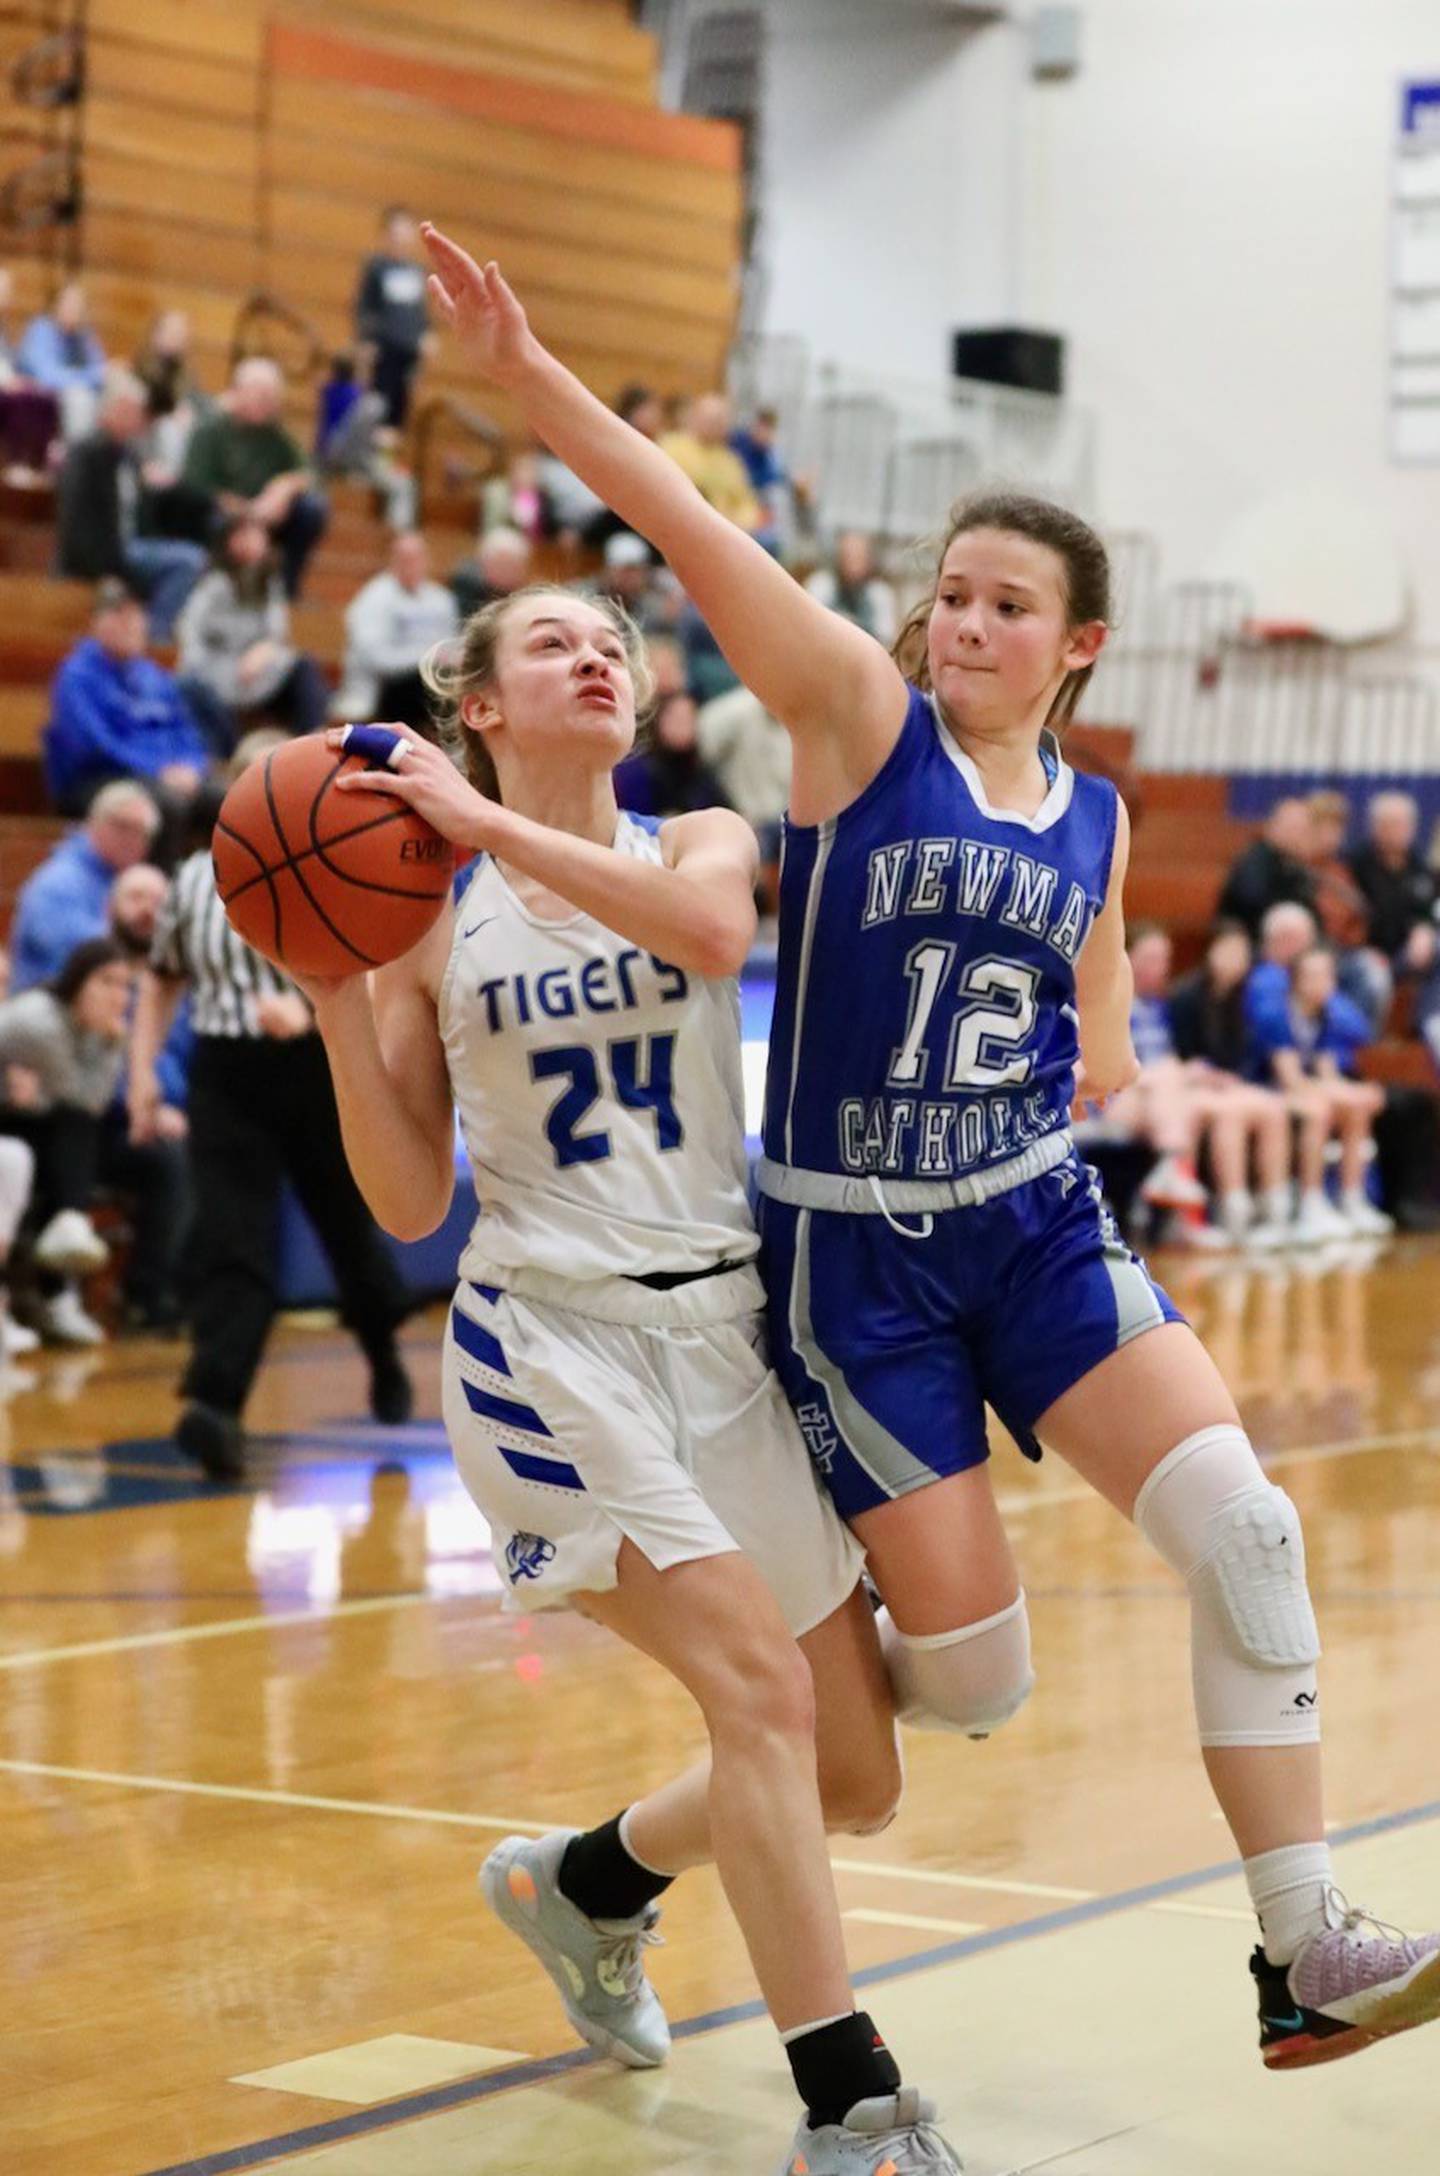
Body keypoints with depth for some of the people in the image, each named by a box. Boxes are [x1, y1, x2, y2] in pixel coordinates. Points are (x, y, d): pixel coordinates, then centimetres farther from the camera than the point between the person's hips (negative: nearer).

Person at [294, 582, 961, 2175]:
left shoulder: (699, 841, 7)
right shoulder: (430, 909, 3)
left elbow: (711, 927, -21)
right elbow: (408, 1203, 0)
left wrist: (488, 823, -22)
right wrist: (330, 991, -10)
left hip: (727, 1328, 4)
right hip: (552, 1339, -4)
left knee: (854, 1781, 8)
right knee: (760, 1688, -23)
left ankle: (580, 1883, 35)